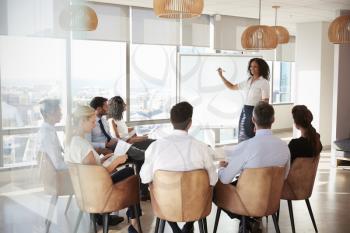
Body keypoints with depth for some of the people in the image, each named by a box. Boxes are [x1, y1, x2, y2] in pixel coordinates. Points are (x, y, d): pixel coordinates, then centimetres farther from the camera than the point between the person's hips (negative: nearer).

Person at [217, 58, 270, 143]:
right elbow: (232, 87, 24)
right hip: (245, 112, 7)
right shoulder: (248, 81, 12)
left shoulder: (264, 83, -9)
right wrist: (221, 76, 15)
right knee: (242, 141, 8)